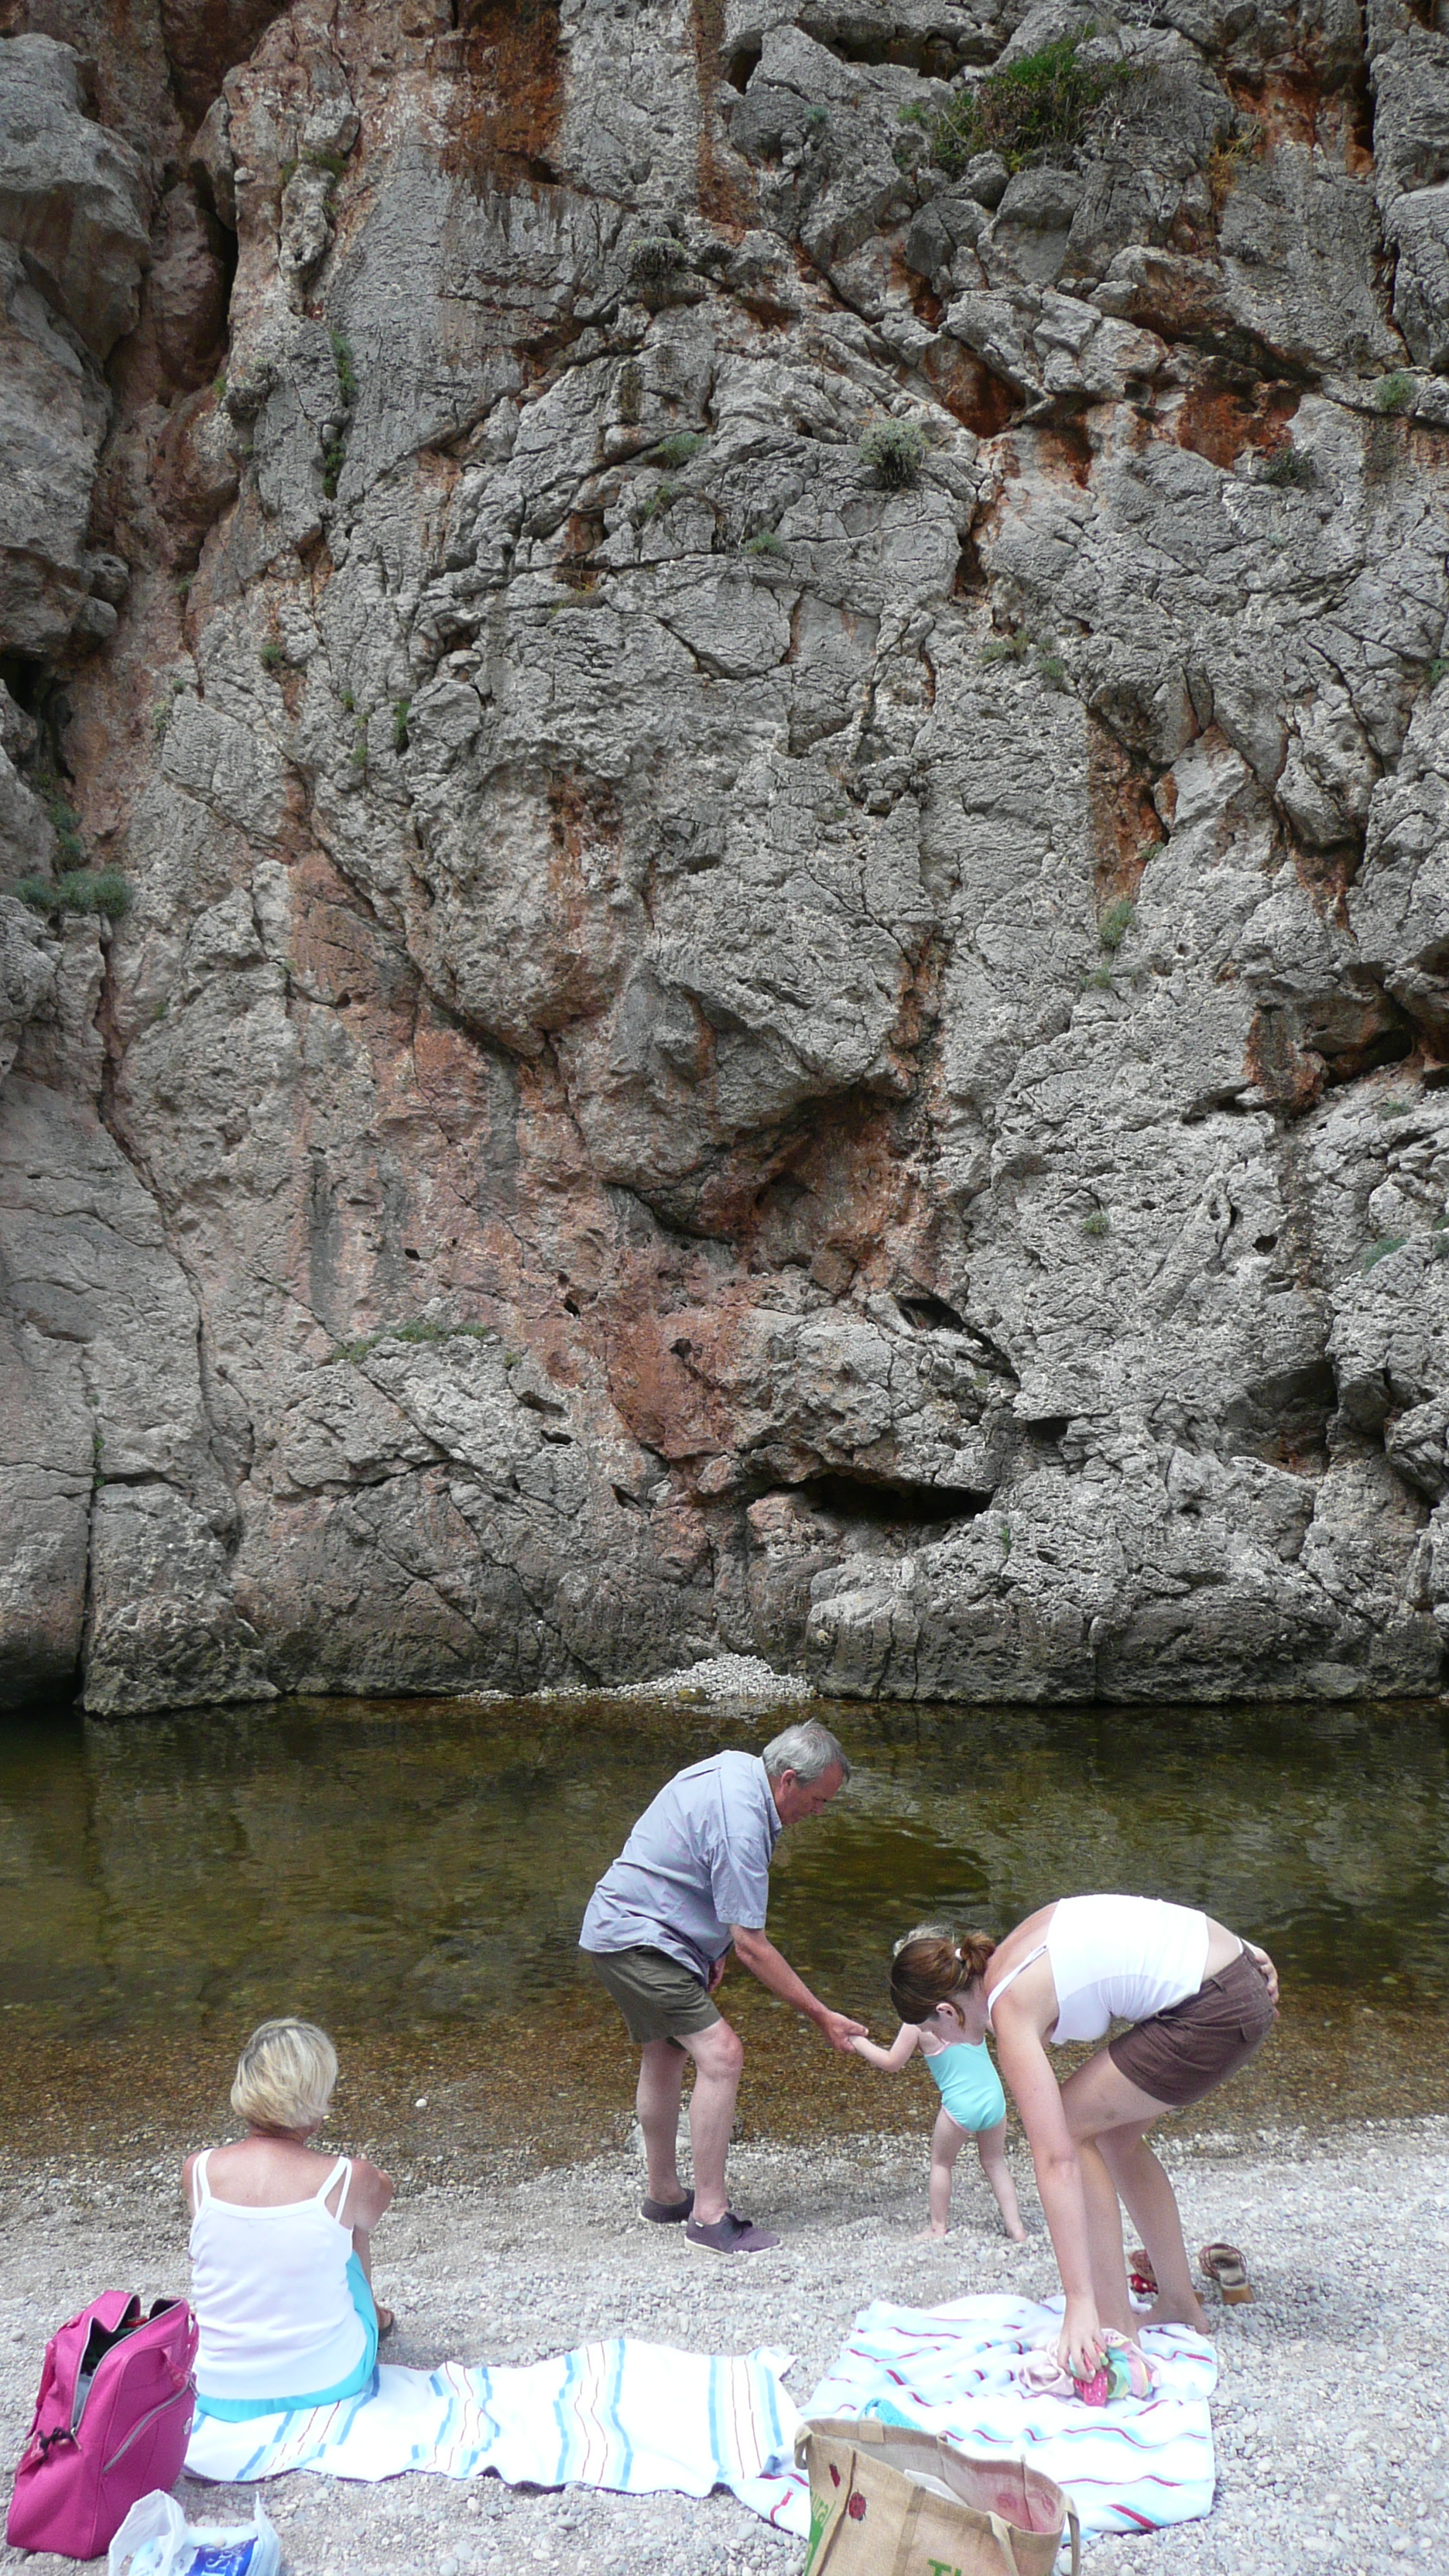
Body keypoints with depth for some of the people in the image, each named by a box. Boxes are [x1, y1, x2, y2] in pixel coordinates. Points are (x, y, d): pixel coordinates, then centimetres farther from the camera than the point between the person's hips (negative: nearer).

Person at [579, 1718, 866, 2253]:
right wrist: (821, 2017, -17)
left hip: (618, 1925, 11)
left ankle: (664, 2194, 37)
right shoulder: (740, 1825, -27)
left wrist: (711, 1950, 19)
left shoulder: (734, 1767, 3)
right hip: (637, 1940, -11)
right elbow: (752, 1948, -24)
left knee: (664, 2053, 22)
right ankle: (709, 2216, -11)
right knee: (721, 2054, -16)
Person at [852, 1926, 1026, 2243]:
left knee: (941, 2163, 20)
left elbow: (891, 2063, -1)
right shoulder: (979, 2003, 0)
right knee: (995, 2162, 23)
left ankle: (938, 2226, 26)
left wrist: (859, 2043, 12)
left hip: (960, 2106, -4)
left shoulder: (919, 2023, -9)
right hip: (995, 2098, 4)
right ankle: (1015, 2226, 20)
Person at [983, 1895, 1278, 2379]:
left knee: (1072, 2128, 0)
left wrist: (1080, 2304, -17)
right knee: (1114, 2134, 18)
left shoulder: (1010, 2010, -11)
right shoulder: (1015, 1952, 12)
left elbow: (1056, 2161, -16)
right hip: (1237, 1969, 9)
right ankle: (1180, 2307, 27)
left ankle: (1116, 2326, 3)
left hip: (1217, 2012, -9)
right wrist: (1241, 1950, 12)